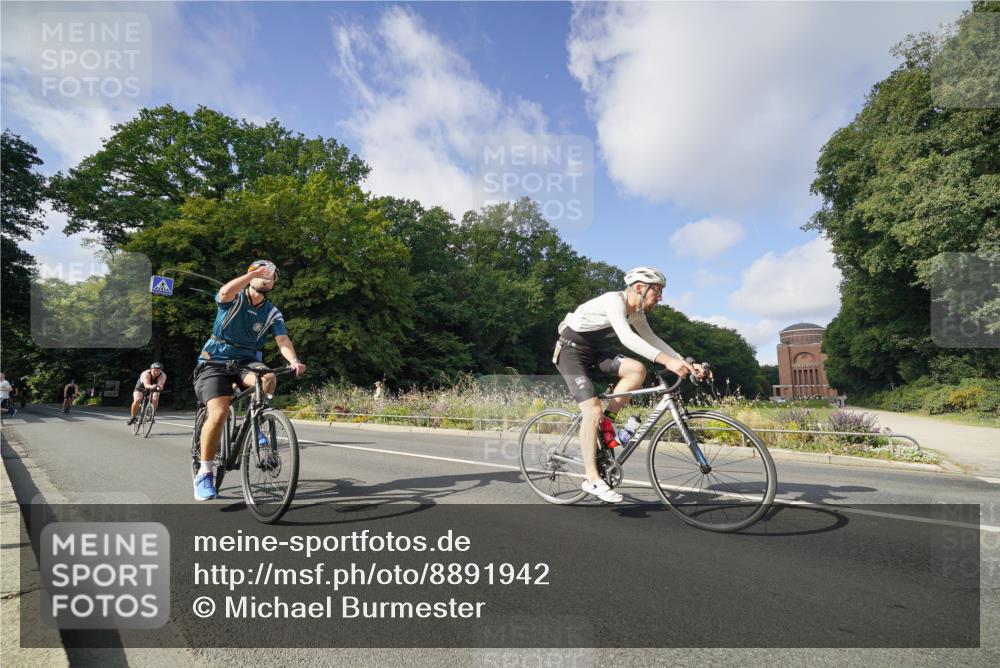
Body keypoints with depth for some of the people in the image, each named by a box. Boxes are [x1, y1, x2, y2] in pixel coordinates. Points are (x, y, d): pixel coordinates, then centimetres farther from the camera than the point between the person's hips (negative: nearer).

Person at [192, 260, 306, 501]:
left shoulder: (273, 313, 2)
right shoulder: (234, 299, -5)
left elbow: (283, 340, -13)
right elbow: (225, 292, -31)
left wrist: (294, 361, -32)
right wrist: (256, 272, -28)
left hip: (246, 362, 3)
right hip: (215, 361, -3)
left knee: (269, 378, -32)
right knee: (219, 412, -23)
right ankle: (204, 474, -8)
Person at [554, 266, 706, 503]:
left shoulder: (637, 312, 3)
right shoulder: (614, 300, -25)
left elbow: (652, 339, 7)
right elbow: (627, 338, -39)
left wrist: (685, 362, -5)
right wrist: (667, 361, -46)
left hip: (592, 352, 8)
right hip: (571, 351, -8)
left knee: (637, 370, -14)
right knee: (593, 408, -20)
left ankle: (605, 423, -2)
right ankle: (592, 479, -14)